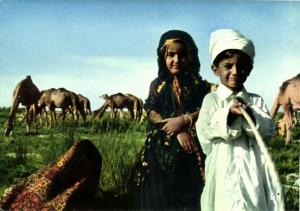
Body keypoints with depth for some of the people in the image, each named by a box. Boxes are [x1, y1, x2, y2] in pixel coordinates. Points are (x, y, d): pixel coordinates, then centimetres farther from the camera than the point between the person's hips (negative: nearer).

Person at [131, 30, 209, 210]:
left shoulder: (197, 83, 8)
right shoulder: (158, 85, 9)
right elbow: (152, 114, -2)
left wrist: (184, 120, -19)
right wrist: (178, 132, -14)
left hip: (192, 146, -1)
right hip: (162, 147, 1)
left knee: (189, 194, -4)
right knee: (161, 194, 1)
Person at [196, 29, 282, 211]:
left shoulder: (256, 101, 10)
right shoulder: (212, 99, 4)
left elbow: (269, 129, -2)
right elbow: (204, 131, -8)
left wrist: (249, 114, -19)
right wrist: (229, 113, -20)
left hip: (253, 170, 2)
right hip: (224, 171, -2)